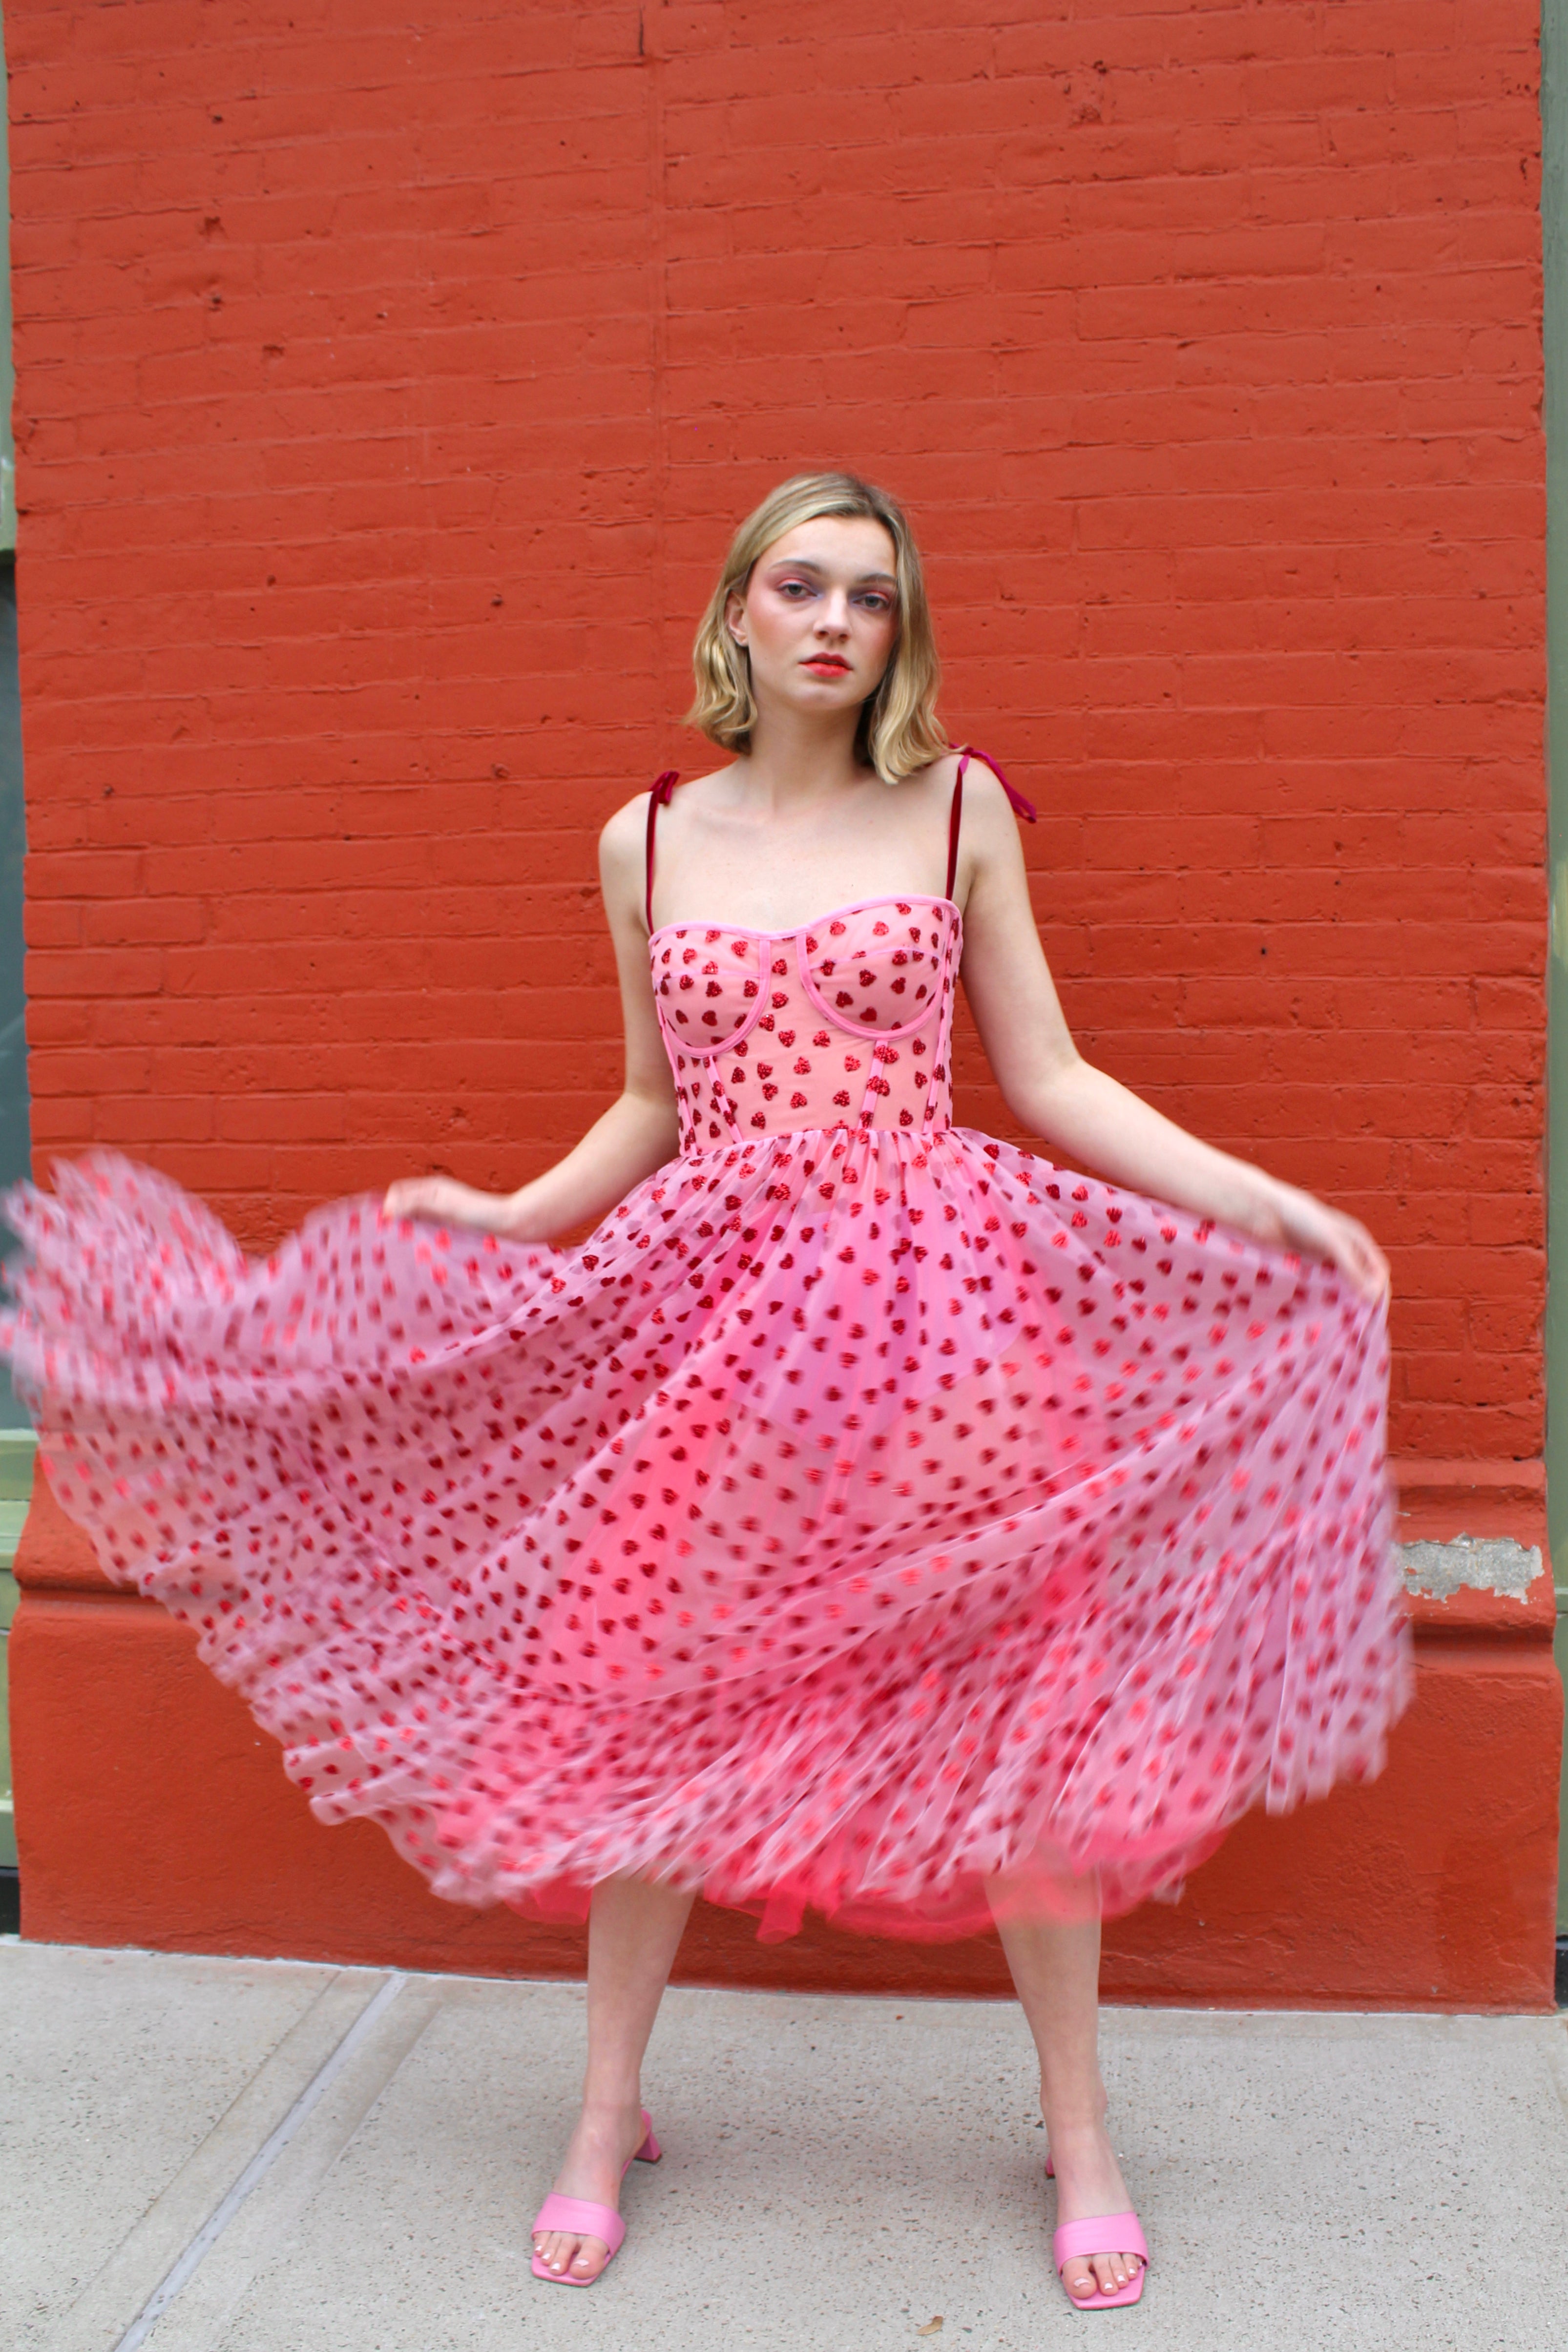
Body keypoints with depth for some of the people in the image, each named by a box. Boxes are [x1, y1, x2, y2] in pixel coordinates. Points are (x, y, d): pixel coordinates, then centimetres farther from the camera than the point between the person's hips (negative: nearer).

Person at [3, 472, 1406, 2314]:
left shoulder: (958, 809, 2)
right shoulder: (647, 843, 6)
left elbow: (1047, 1082, 2)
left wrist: (1271, 1204, -4)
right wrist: (504, 1216, 5)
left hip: (927, 1299, -1)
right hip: (709, 1311, 1)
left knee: (1029, 1698, 2)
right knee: (647, 1699, 6)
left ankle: (1078, 2134, 25)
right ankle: (608, 2113, 30)